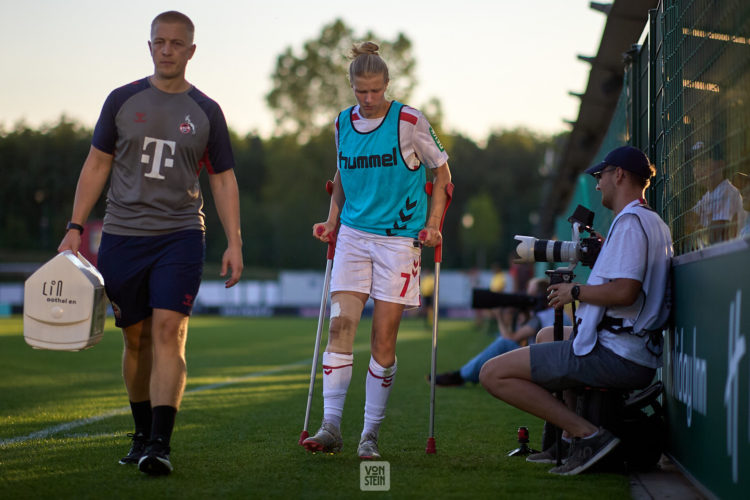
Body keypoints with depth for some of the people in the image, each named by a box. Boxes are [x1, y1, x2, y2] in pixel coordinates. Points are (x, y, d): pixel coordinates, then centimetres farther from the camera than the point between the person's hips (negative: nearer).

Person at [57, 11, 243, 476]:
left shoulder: (206, 111, 7)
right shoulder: (123, 101, 7)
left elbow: (224, 180, 10)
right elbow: (97, 166, 10)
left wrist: (235, 242, 2)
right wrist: (75, 227, 3)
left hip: (181, 234, -1)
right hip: (122, 236, 2)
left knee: (168, 332, -15)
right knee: (137, 338, 8)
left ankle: (160, 444, -19)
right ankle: (142, 433, 24)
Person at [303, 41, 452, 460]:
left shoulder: (410, 121, -6)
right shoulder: (342, 124, 7)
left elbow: (442, 171, 4)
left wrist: (434, 225, -4)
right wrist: (332, 221, 11)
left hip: (399, 237, -3)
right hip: (353, 236, 4)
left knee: (384, 338, -3)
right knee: (340, 326, -9)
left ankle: (371, 435, 4)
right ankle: (331, 428, -8)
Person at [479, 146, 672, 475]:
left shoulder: (630, 222, -14)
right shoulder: (656, 224, 18)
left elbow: (624, 291, -26)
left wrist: (576, 291, -10)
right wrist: (603, 251, 27)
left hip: (613, 356, -11)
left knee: (493, 373, -12)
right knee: (545, 335, 38)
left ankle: (587, 435, -18)